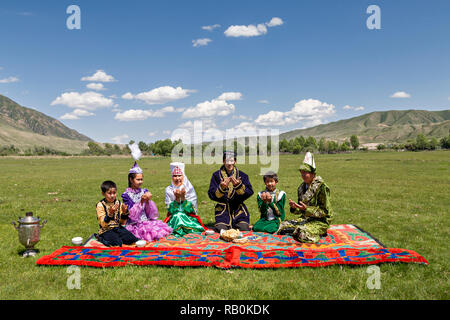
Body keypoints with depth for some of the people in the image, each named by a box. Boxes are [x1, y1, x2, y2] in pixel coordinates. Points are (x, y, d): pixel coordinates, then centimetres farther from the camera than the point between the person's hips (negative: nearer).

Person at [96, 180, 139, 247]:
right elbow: (103, 224, -17)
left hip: (118, 228, 4)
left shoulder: (118, 203, 4)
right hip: (106, 230, -4)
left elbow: (122, 222, 7)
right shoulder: (100, 205, -9)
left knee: (131, 239, -19)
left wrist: (124, 212, -12)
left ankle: (116, 238, 1)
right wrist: (110, 213, -31)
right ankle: (102, 239, -4)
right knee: (117, 243, -27)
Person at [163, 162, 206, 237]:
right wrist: (177, 199, -20)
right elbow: (170, 210, -5)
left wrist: (183, 197, -21)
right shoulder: (169, 190, 1)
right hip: (174, 217, 1)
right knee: (177, 215, -30)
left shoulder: (190, 189, -2)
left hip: (189, 217, -1)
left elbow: (191, 210, -8)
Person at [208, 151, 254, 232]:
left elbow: (249, 193, -4)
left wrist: (239, 185, -22)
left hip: (238, 209, 1)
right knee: (221, 230, -22)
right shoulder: (216, 175, 4)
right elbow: (211, 195, -3)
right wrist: (221, 188, -21)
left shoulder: (242, 175, 7)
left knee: (244, 229, -18)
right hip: (222, 209, -1)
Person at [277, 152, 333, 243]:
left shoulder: (321, 186, -13)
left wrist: (306, 209, -25)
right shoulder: (302, 187, 10)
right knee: (281, 226, -6)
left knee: (303, 234, -35)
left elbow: (324, 211, -15)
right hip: (305, 218, 7)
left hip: (320, 221, -7)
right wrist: (294, 207, -8)